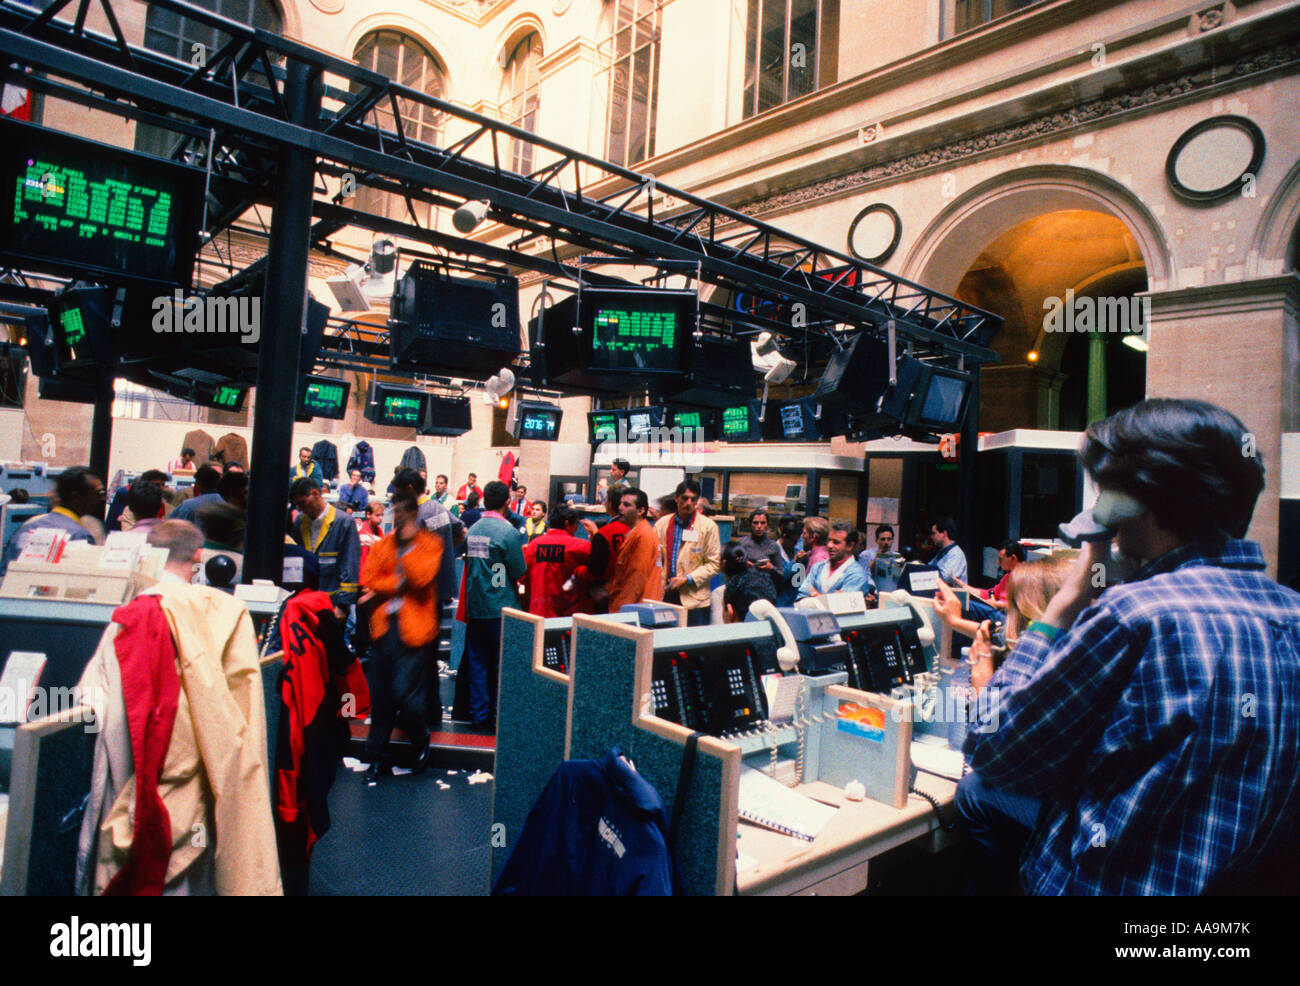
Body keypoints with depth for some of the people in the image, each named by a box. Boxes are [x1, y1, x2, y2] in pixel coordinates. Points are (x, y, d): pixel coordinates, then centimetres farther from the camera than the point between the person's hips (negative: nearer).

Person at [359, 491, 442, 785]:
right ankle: (376, 759, 20)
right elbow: (368, 581, 2)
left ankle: (422, 741, 19)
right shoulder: (381, 546, 14)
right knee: (380, 697, 6)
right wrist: (400, 584, -9)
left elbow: (422, 578, -13)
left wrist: (409, 544, -10)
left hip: (413, 627, -4)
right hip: (383, 625, 4)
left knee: (404, 692, -9)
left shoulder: (430, 543, 3)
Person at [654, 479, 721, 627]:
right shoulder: (662, 523, 10)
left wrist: (687, 579, -11)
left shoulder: (708, 526, 0)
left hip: (693, 598, -3)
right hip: (665, 595, 3)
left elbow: (714, 564, -2)